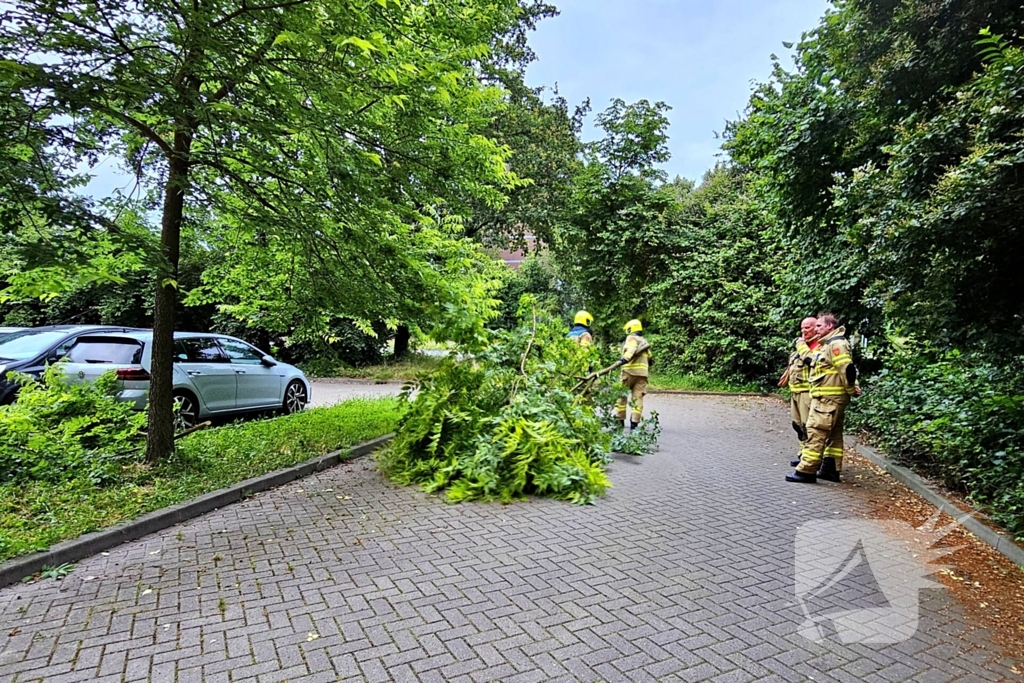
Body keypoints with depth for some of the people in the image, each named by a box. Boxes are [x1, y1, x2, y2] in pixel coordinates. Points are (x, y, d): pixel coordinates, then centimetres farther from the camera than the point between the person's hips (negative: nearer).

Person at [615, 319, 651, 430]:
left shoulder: (631, 338, 2)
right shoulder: (644, 341, 25)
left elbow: (632, 349, -19)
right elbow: (649, 357, 25)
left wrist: (625, 358, -33)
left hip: (630, 371, -6)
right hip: (642, 372, 6)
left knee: (621, 394, 6)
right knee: (638, 396, 2)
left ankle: (620, 419, 8)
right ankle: (635, 422, -4)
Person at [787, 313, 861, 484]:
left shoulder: (836, 344, -15)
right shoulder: (828, 344, 19)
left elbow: (847, 369, -21)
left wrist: (851, 390, -11)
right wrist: (852, 387, 12)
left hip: (828, 398, -11)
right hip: (828, 397, 11)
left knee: (816, 432, -11)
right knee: (834, 434, 14)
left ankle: (806, 470, -10)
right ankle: (831, 469, 21)